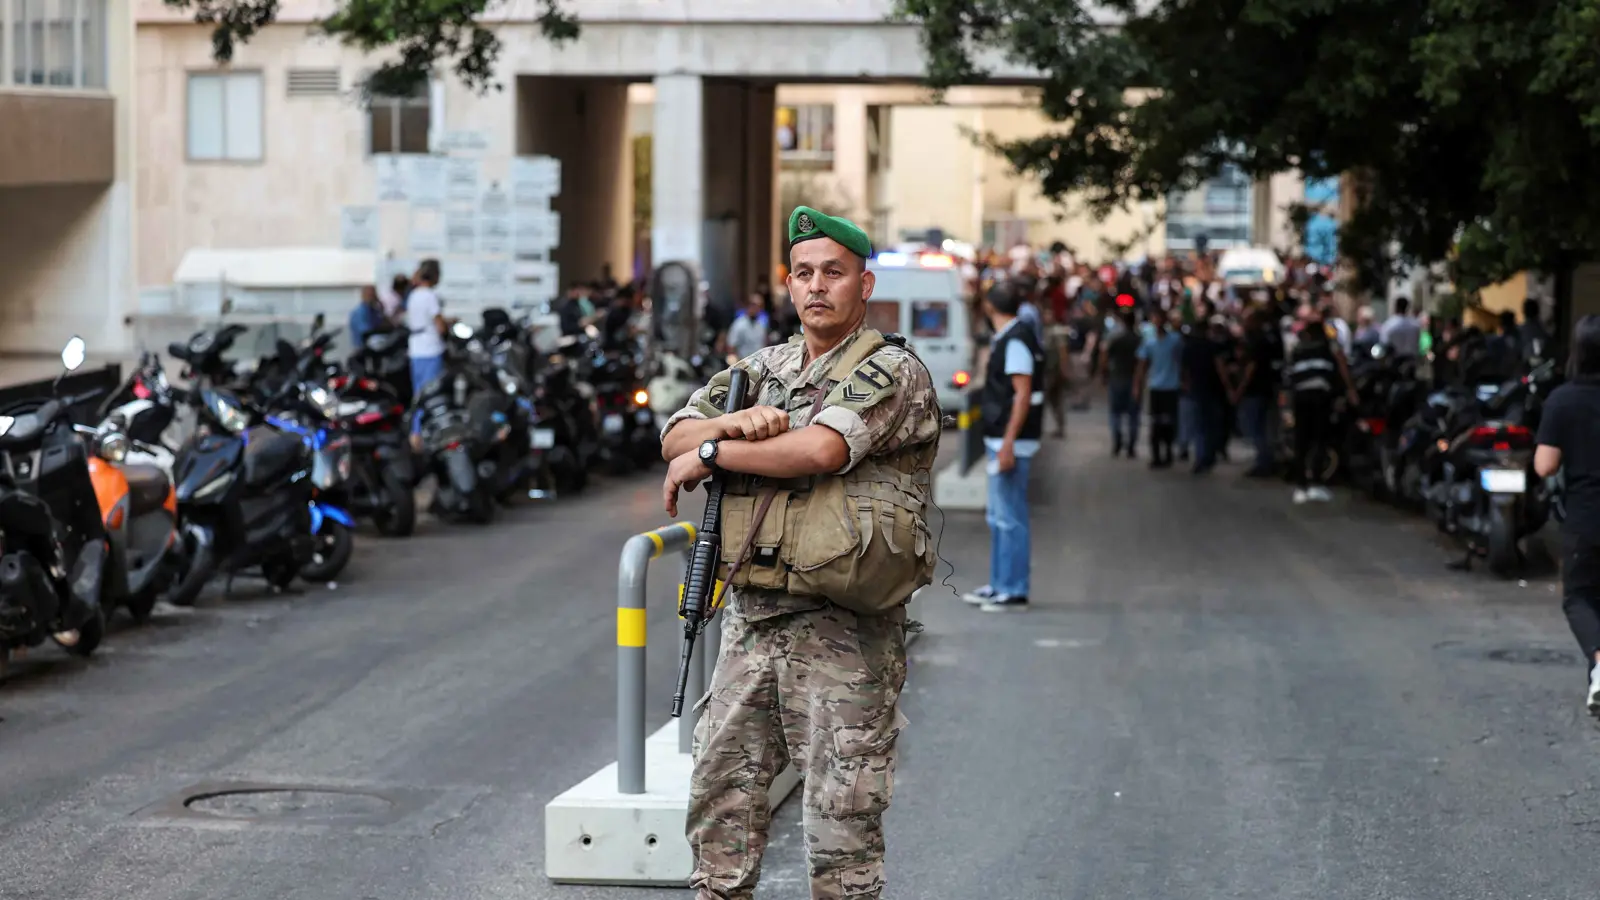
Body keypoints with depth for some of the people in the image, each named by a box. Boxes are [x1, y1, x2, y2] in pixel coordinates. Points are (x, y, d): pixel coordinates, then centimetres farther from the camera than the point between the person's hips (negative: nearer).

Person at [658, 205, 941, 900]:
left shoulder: (893, 372, -7)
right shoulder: (764, 369, 16)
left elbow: (819, 450, -23)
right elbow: (676, 437, 9)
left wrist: (710, 454, -9)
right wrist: (737, 422, -13)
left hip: (842, 632, -7)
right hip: (751, 616, 7)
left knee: (842, 820, -2)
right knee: (720, 801, 11)